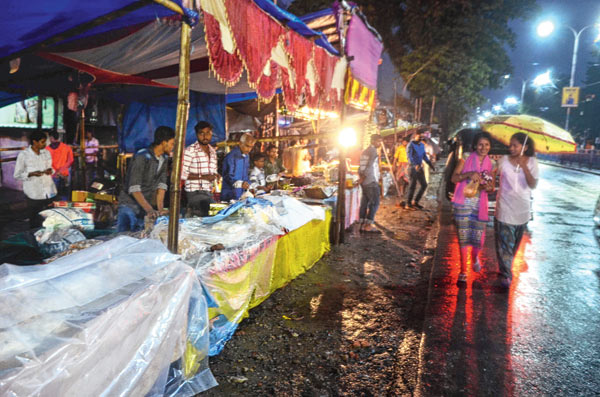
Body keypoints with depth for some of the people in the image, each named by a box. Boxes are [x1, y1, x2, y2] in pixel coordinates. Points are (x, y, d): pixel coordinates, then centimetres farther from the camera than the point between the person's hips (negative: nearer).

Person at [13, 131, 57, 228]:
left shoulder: (46, 153, 10)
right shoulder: (23, 155, -4)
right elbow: (17, 175, 0)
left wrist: (50, 171, -1)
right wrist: (31, 174, -18)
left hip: (49, 191, 4)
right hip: (34, 194, -4)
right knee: (35, 223, 2)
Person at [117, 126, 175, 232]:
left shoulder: (164, 158, 5)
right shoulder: (142, 157, -18)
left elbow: (161, 186, 2)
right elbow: (134, 188, -24)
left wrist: (160, 208, -9)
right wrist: (149, 209, -30)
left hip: (145, 207, 6)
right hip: (130, 205, -6)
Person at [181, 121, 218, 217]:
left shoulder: (213, 151, 16)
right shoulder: (190, 150, -6)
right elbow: (182, 174, -12)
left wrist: (215, 176, 3)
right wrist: (203, 176, -19)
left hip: (208, 191, 7)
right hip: (195, 192, -7)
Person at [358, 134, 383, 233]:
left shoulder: (364, 151, 18)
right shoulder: (373, 151, -10)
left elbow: (361, 166, 17)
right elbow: (370, 166, -17)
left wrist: (361, 177, 11)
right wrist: (363, 178, -11)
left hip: (364, 182, 9)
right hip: (371, 181, -9)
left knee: (364, 203, 8)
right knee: (375, 203, -6)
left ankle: (362, 225, 8)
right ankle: (368, 225, -10)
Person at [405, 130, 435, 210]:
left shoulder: (422, 145, 14)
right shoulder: (410, 145, -9)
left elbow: (424, 156, 22)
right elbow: (409, 156, -22)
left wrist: (430, 164, 9)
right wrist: (415, 165, -37)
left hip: (420, 168, 8)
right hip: (413, 168, -8)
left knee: (424, 185, 7)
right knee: (413, 186, -6)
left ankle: (415, 202, 17)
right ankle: (408, 204, 3)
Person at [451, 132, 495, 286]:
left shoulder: (491, 164, 6)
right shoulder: (465, 159, -1)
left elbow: (492, 187, 11)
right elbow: (454, 178, -9)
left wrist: (489, 188, -12)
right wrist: (468, 174, -26)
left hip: (480, 206, 2)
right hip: (463, 204, -2)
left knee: (478, 238, 3)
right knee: (463, 238, 1)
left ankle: (475, 258, 39)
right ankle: (463, 271, 13)